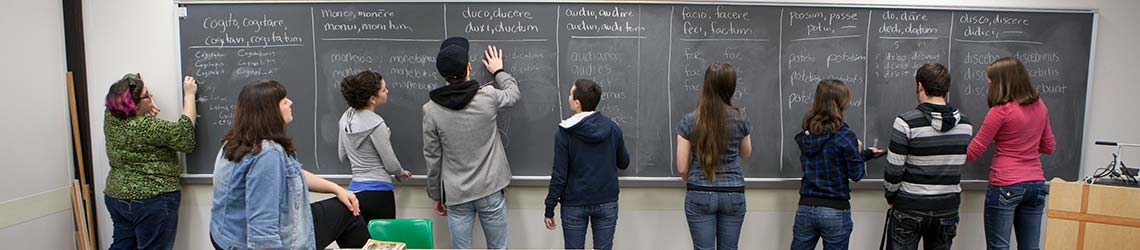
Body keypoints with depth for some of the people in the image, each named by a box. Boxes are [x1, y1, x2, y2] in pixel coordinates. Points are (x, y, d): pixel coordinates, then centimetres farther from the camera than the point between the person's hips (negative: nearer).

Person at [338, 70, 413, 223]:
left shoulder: (346, 118, 5)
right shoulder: (376, 124, -17)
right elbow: (391, 164, -10)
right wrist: (401, 174, 13)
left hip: (355, 190, 7)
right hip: (378, 192, -7)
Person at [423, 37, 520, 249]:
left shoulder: (431, 110, -8)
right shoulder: (488, 96, -11)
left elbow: (432, 158, -2)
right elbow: (513, 93, 13)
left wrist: (435, 195, 11)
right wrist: (498, 71, 31)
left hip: (456, 194, 0)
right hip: (490, 190, 0)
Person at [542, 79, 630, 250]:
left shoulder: (564, 132, -13)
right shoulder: (613, 127, -4)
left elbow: (559, 174, -12)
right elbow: (624, 163, 8)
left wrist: (549, 209, -2)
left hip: (574, 205, -2)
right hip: (607, 203, 2)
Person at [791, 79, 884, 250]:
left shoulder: (805, 135, 3)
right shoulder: (845, 136, -14)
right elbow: (856, 175, -7)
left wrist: (866, 154, 20)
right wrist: (858, 152, 10)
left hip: (805, 209, 4)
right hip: (835, 211, -4)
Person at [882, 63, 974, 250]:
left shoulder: (906, 123, -17)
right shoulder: (965, 125, -1)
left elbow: (894, 170, -14)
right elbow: (960, 163, 9)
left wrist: (890, 196, 2)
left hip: (909, 208, -4)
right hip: (947, 209, 4)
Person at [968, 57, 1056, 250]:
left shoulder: (1001, 111, -13)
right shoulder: (1039, 106, 7)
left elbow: (973, 151, -12)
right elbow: (1049, 147, 18)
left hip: (1005, 187, -7)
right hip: (1036, 184, 7)